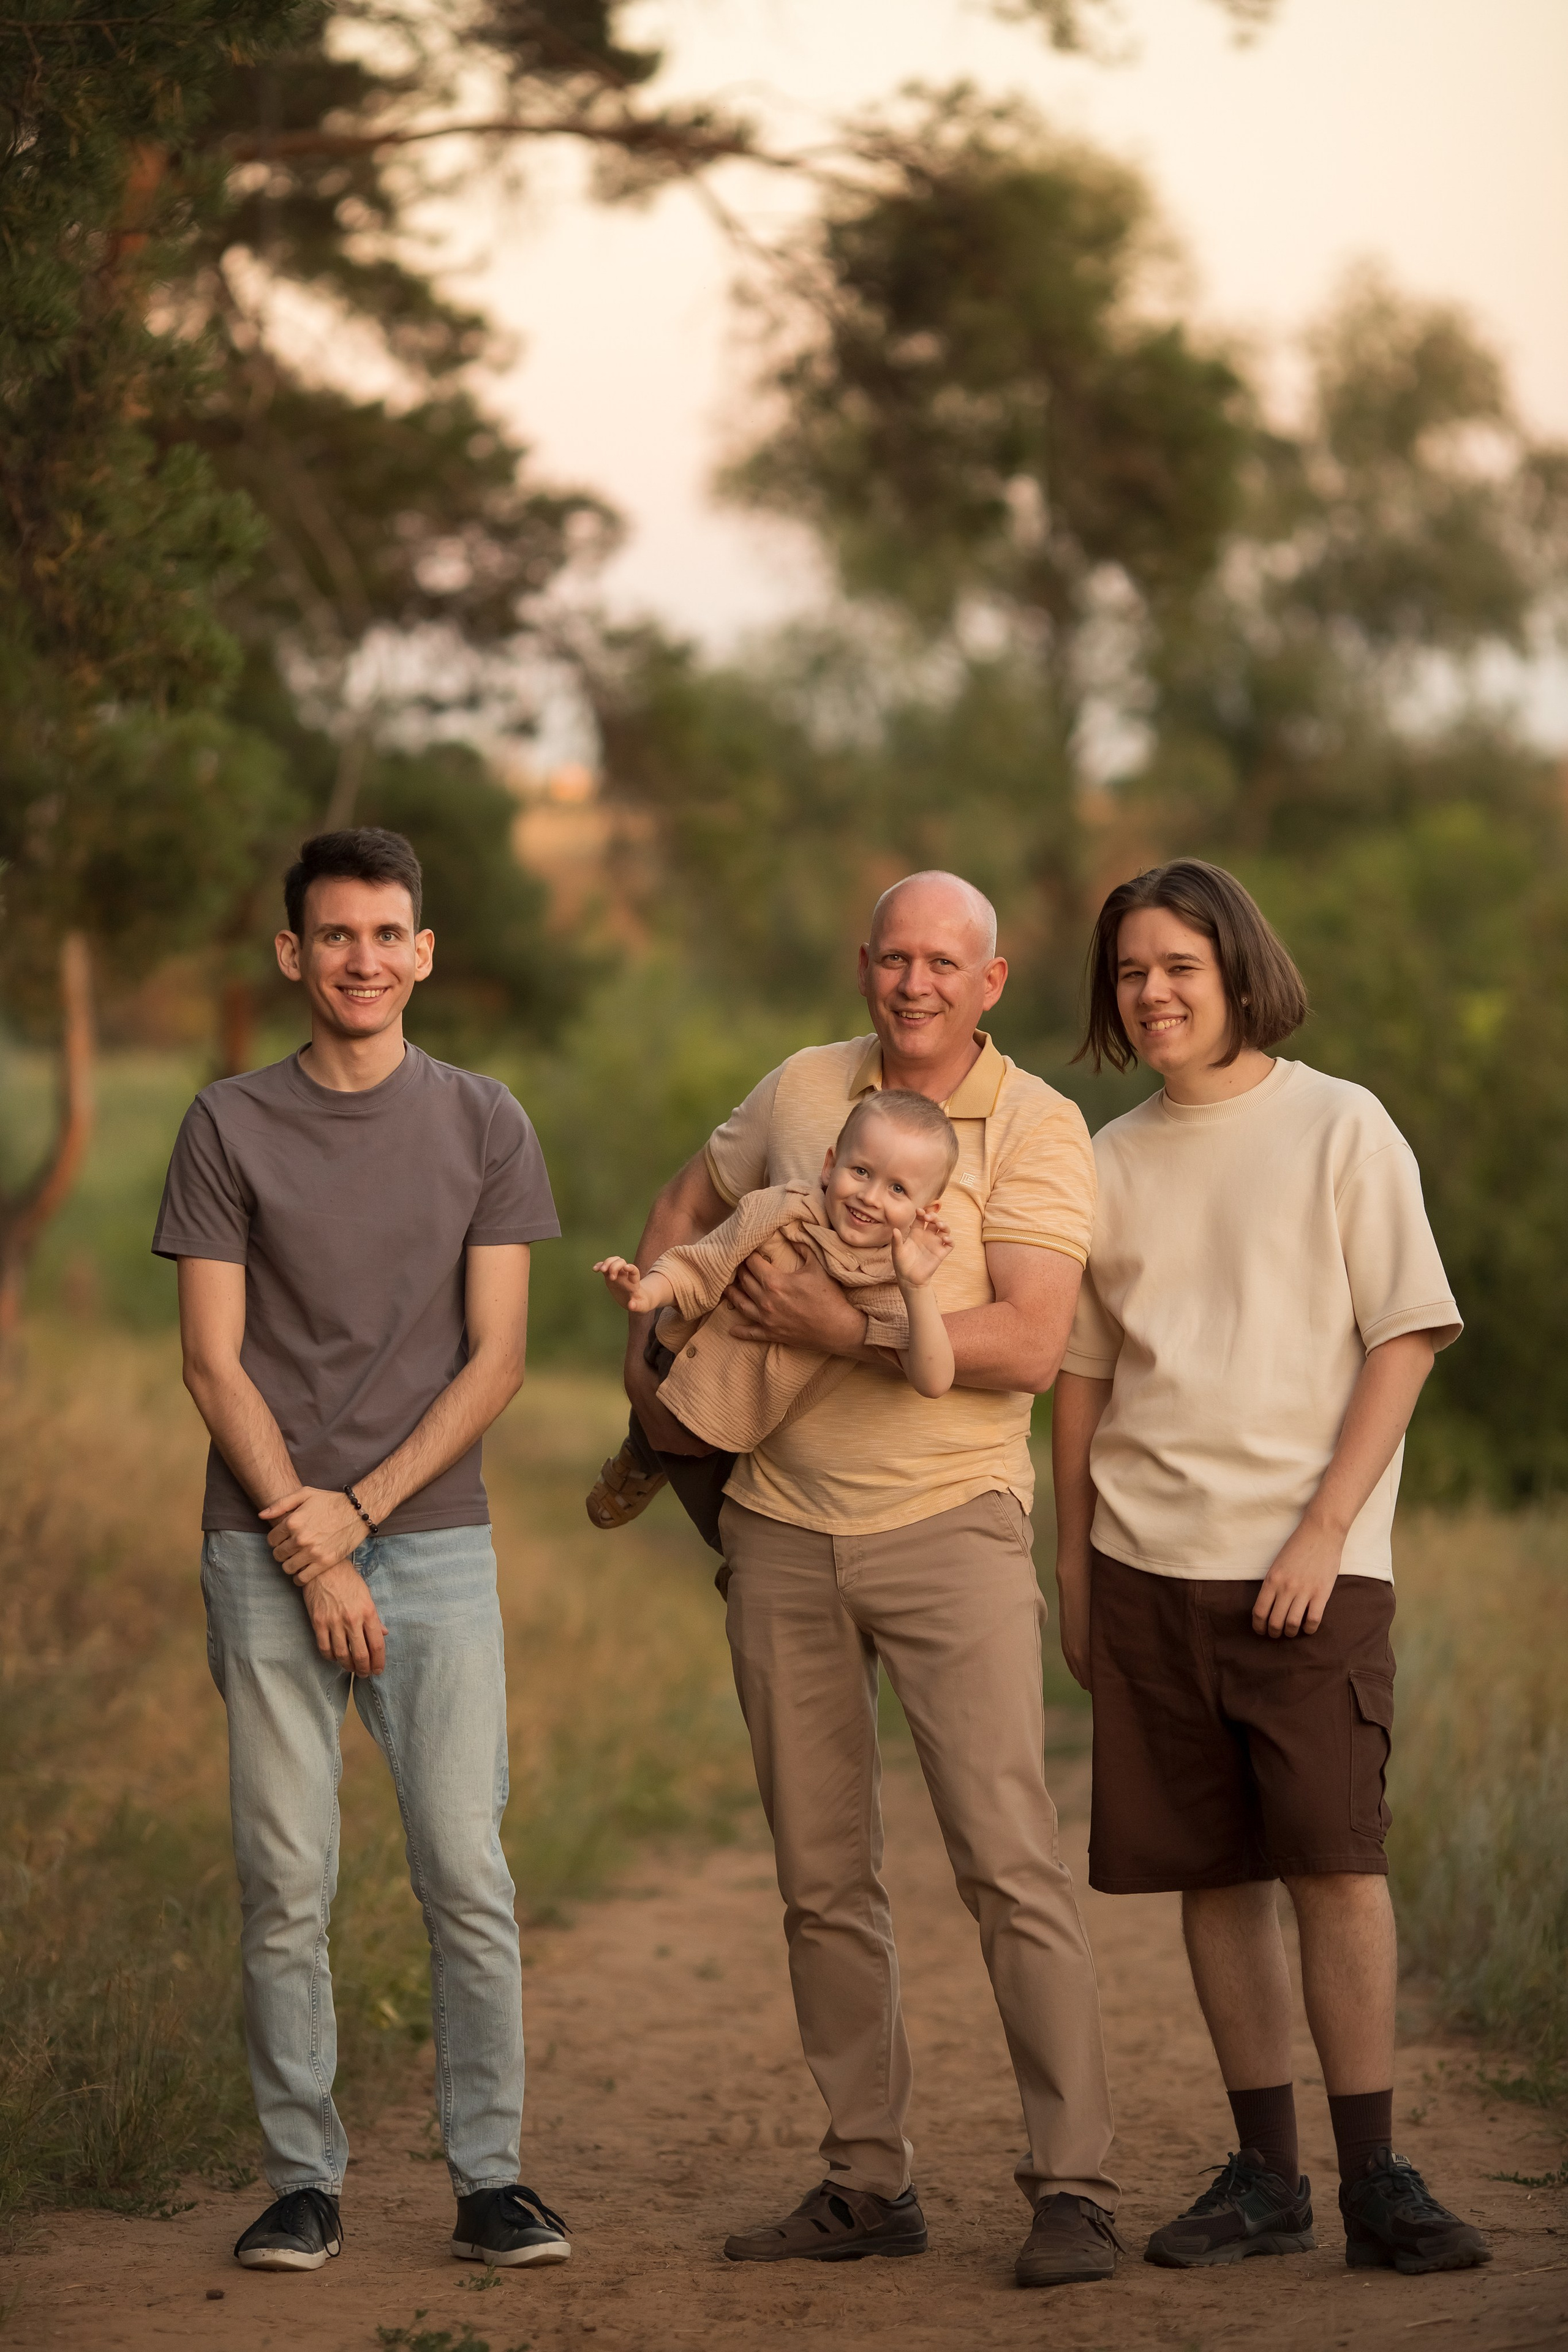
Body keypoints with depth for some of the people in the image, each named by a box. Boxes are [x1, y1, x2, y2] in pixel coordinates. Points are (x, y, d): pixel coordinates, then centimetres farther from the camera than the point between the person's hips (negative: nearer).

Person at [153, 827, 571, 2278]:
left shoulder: (483, 1126, 8)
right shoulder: (231, 1127, 6)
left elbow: (495, 1360, 3)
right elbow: (213, 1363, 1)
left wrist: (359, 1509, -8)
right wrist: (306, 1548, -7)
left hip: (433, 1540, 0)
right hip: (266, 1547, 0)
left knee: (468, 1875, -4)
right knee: (286, 1884, 0)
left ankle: (490, 2178, 4)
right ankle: (304, 2181, 8)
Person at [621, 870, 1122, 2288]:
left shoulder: (1038, 1130, -6)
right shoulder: (801, 1092, 8)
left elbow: (1029, 1345, -18)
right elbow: (690, 1200, 27)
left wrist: (838, 1322, -19)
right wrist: (648, 1360, 15)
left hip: (952, 1523, -5)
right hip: (784, 1530, 5)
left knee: (1008, 1859, -13)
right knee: (823, 1878, 8)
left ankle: (1073, 2187, -8)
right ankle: (868, 2184, 17)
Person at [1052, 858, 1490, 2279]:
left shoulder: (1340, 1128, 0)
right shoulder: (1110, 1162, 12)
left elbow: (1405, 1338, -4)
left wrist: (1324, 1531, -12)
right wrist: (1073, 1572, 12)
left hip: (1309, 1564, -4)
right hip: (1148, 1564, 4)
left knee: (1336, 1857, -11)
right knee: (1212, 1871, 5)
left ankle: (1375, 2180, -5)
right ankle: (1265, 2175, 12)